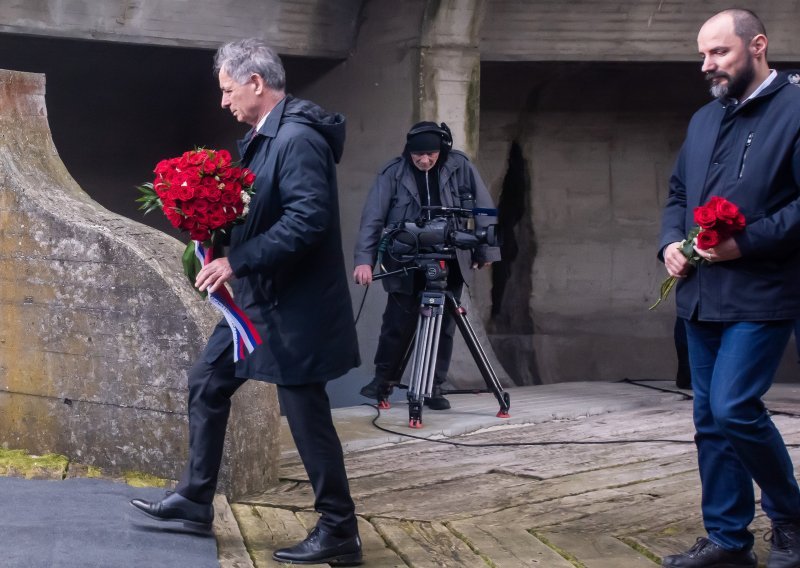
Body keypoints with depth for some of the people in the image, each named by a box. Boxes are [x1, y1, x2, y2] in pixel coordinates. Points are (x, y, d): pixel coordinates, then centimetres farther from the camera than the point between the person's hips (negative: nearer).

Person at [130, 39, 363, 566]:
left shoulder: (298, 138, -21)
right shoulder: (265, 136, 11)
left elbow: (309, 219, -29)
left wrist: (238, 261, -26)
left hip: (293, 304, -10)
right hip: (258, 296, 10)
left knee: (306, 413, -2)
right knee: (207, 384, 15)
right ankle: (195, 500, 27)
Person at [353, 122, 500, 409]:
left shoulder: (460, 167, -6)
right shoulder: (393, 173, -10)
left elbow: (483, 209, 2)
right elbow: (373, 218, -14)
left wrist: (485, 251, 3)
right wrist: (364, 260, -24)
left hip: (450, 265, 1)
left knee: (444, 327, 5)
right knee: (398, 323, 2)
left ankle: (434, 386, 16)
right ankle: (384, 379, 21)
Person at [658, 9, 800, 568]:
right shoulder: (703, 120, 16)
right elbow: (678, 194, 23)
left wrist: (746, 243, -21)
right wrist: (670, 242, 4)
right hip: (702, 296, 8)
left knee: (733, 408, -14)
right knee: (711, 420, 9)